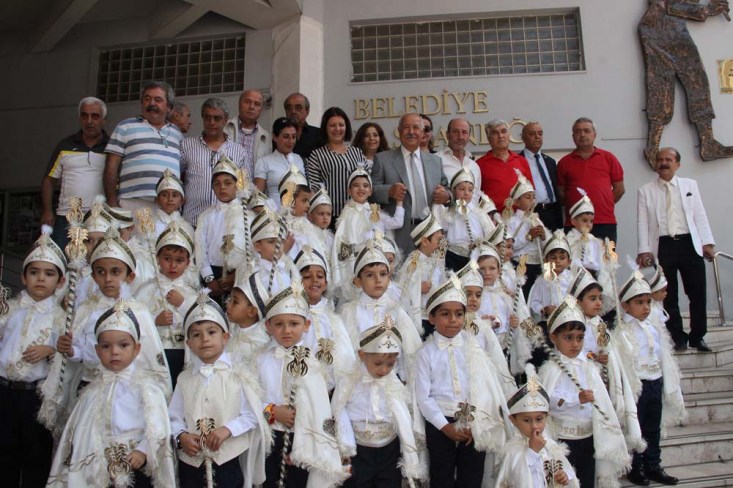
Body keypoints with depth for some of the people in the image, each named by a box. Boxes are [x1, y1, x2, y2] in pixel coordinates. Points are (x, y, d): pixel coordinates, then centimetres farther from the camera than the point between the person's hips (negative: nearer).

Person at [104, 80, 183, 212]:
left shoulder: (177, 133, 20)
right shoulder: (125, 127, 9)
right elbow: (111, 169, 4)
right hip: (133, 204, -3)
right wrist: (112, 203, -5)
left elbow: (182, 170, 21)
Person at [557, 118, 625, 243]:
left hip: (606, 222, 0)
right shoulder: (564, 163, 10)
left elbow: (619, 189, 12)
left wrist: (603, 204, 6)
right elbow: (560, 192, 10)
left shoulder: (608, 158, 10)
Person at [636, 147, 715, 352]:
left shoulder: (690, 185, 13)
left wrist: (707, 242, 1)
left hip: (690, 244, 2)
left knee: (697, 293, 4)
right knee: (669, 296, 4)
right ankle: (678, 338, 16)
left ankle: (697, 337, 18)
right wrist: (644, 250, -7)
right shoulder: (645, 191, 7)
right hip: (663, 246, -1)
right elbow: (642, 222, 1)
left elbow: (700, 216, 9)